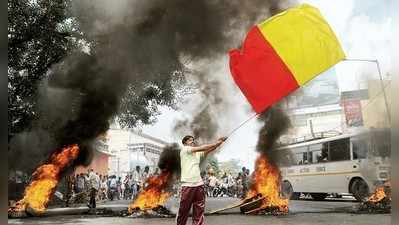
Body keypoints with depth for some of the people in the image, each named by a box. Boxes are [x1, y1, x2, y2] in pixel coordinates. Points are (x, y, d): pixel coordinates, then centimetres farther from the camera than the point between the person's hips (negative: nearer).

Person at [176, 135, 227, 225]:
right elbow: (202, 148, -9)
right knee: (183, 211, 3)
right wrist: (217, 142, -9)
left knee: (199, 211, 3)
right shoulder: (184, 149, 0)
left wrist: (219, 142, -12)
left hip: (199, 185, 6)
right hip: (188, 185, -6)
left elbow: (209, 150, 3)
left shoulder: (198, 153, 18)